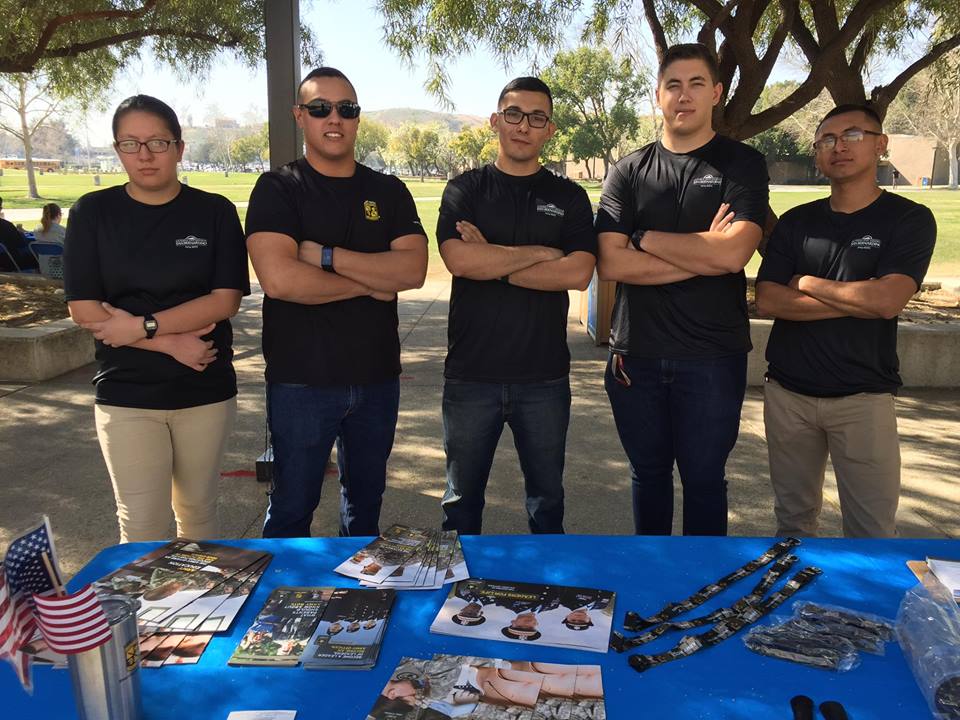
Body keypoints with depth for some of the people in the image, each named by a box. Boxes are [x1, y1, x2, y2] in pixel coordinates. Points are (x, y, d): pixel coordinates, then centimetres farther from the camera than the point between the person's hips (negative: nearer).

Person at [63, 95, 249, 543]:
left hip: (206, 392, 1)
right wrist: (171, 342, -14)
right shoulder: (93, 213, 0)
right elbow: (83, 309, -5)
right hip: (126, 396, 0)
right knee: (141, 528, 0)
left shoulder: (215, 212, 0)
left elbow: (226, 300, -8)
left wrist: (141, 326, -15)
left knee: (198, 513, 14)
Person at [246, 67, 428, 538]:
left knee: (366, 502, 19)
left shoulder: (389, 192, 6)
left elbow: (413, 269, -10)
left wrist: (327, 256, -17)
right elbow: (279, 279, -21)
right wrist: (370, 283, -11)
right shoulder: (277, 189, -4)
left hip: (377, 378, 4)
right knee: (292, 508, 9)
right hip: (301, 380, -3)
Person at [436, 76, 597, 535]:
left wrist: (492, 262, -13)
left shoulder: (569, 198, 5)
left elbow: (578, 273, -11)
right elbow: (458, 260, -16)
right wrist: (541, 253, -10)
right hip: (471, 373, 0)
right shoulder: (465, 190, 3)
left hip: (544, 376, 1)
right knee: (462, 500, 13)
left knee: (547, 499, 16)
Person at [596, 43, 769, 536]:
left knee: (704, 478, 7)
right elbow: (610, 263, -7)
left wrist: (646, 239, -7)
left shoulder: (741, 164, 1)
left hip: (712, 353, -2)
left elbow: (733, 252, -16)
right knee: (648, 473, 15)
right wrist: (702, 256, -11)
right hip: (635, 353, 3)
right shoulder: (629, 172, 7)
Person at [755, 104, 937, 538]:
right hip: (787, 392, 3)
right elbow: (766, 301, -4)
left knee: (872, 530, -1)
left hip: (863, 397, -3)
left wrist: (805, 283, -5)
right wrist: (856, 301, -10)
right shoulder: (795, 222, 9)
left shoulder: (909, 220, 0)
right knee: (793, 518, 13)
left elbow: (887, 301, -16)